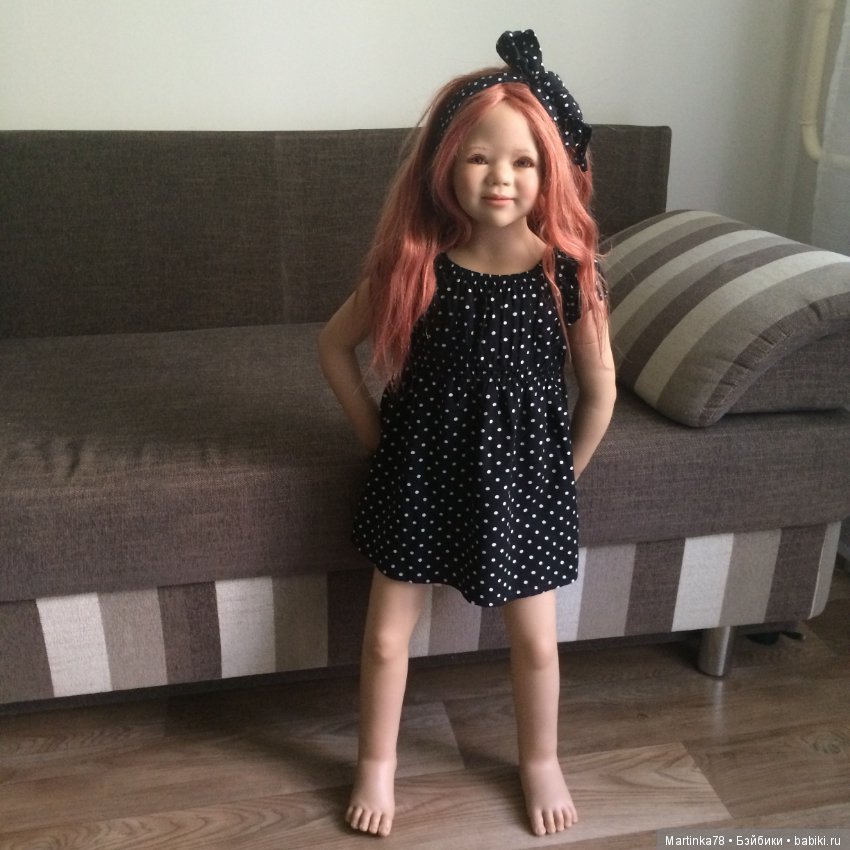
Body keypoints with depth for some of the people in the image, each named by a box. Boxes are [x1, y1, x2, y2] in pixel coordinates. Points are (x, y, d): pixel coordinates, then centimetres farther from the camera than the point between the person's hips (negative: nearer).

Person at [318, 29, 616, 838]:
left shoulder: (567, 271, -15)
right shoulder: (412, 262, -13)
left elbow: (600, 389, -4)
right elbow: (335, 345, 0)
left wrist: (563, 474, 2)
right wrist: (377, 438, 0)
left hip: (521, 471, 0)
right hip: (421, 468, 1)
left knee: (535, 638, 14)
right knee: (386, 635, 10)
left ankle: (539, 761, 43)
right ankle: (377, 765, 37)